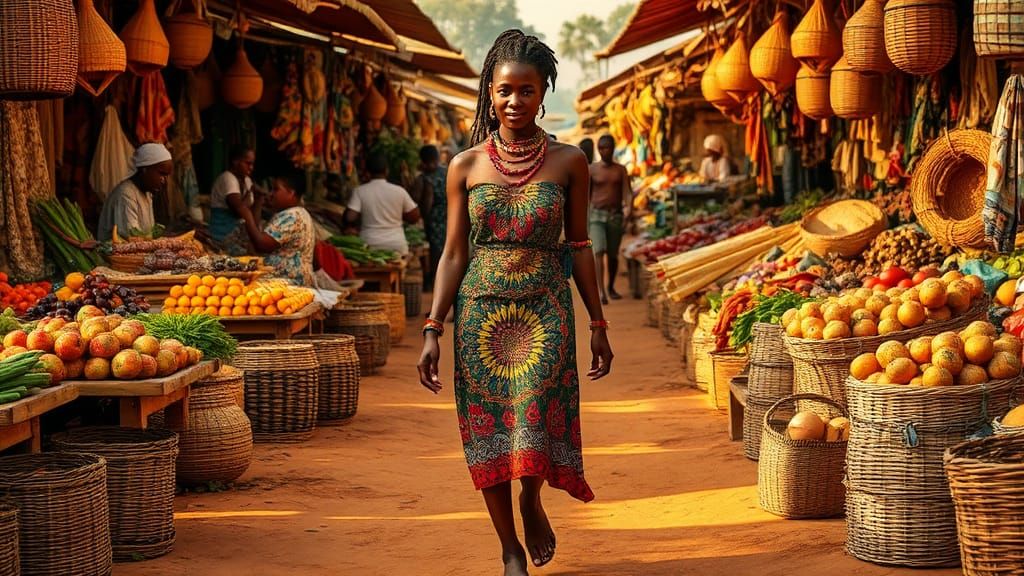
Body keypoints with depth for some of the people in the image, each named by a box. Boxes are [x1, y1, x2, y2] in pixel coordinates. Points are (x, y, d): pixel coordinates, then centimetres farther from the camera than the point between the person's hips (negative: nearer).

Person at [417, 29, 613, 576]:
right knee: (488, 433, 3)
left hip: (544, 312, -1)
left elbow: (579, 247, 7)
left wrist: (598, 325, 8)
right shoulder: (466, 166, 2)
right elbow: (454, 254, 5)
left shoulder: (568, 162, 1)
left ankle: (532, 501, 22)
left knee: (534, 424, -12)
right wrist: (432, 330, -1)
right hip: (480, 314, 1)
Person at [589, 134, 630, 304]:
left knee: (613, 254, 9)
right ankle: (601, 292, -23)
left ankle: (611, 288, 29)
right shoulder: (592, 169, 3)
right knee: (598, 252, -16)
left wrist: (628, 208, -20)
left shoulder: (621, 170, 7)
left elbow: (626, 191, -1)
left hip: (615, 215, 2)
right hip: (597, 215, -2)